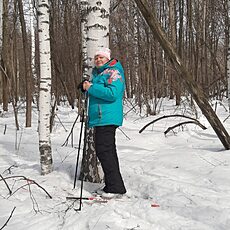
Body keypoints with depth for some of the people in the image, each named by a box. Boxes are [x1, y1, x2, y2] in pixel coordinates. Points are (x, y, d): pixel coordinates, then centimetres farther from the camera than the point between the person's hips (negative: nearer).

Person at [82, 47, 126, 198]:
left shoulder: (113, 72, -8)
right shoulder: (98, 74, 22)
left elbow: (112, 93, -23)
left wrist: (91, 87, -16)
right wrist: (86, 87, 10)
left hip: (106, 118, -10)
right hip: (100, 118, 10)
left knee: (104, 151, -12)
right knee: (108, 151, 13)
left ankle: (116, 187, -7)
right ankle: (112, 186, 21)